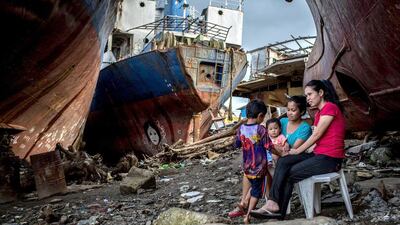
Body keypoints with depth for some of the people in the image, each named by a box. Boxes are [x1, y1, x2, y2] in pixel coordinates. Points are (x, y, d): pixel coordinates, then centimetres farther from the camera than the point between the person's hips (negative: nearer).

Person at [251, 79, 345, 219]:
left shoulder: (330, 108, -11)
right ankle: (274, 203, -15)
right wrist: (297, 150, -2)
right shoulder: (320, 112, 18)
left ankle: (277, 207, 1)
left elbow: (316, 135, -13)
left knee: (290, 174, -11)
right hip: (319, 154, 8)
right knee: (283, 161, -8)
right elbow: (317, 139, 10)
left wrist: (297, 151, -5)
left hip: (330, 159, -8)